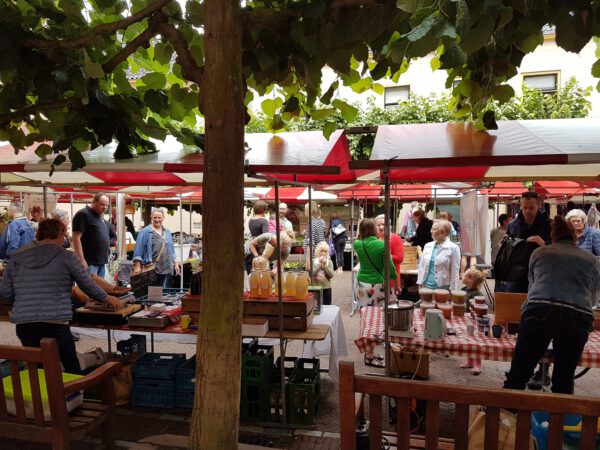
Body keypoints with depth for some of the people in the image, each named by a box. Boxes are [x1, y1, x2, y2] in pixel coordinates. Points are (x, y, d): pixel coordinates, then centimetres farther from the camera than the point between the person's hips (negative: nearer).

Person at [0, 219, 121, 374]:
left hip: (23, 324, 4)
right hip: (55, 324, -4)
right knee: (73, 370, 9)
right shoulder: (66, 256, 0)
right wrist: (106, 298, 23)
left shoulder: (17, 256, 11)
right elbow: (88, 285, 7)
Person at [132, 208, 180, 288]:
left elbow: (171, 250, 20)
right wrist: (137, 267, -12)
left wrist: (176, 263, 14)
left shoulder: (167, 232, 14)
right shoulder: (145, 232, -3)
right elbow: (138, 250, -7)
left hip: (165, 269, 5)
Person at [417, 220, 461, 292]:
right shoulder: (428, 246, 9)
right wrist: (420, 283, 4)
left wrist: (453, 290, -10)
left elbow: (455, 271, -7)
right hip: (426, 286, 4)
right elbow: (421, 266, 11)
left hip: (443, 287, -4)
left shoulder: (453, 248, -6)